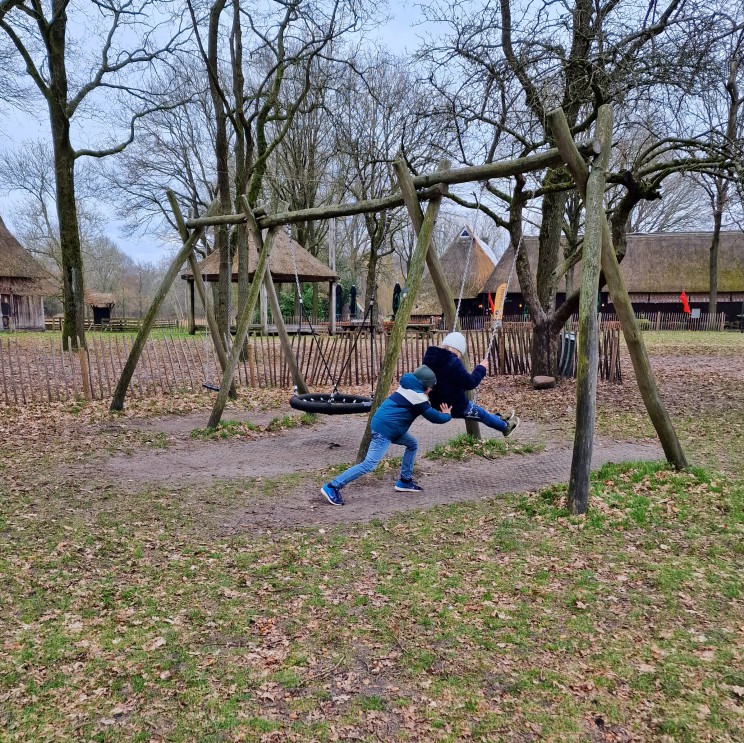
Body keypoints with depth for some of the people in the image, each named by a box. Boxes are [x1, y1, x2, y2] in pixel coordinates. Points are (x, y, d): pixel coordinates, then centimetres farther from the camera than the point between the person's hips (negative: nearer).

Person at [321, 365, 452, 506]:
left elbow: (426, 408, 30)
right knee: (369, 464, -13)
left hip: (387, 425, 10)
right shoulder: (416, 395, -12)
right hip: (384, 429, -10)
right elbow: (434, 417, -9)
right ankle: (332, 487, -14)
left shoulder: (410, 388, 14)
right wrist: (447, 415, 9)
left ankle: (405, 481, 22)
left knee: (412, 444, 19)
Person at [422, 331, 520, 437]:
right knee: (481, 413, 22)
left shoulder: (429, 356, -3)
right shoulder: (453, 362, -28)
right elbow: (470, 383, -24)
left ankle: (500, 420, 50)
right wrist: (481, 369, -9)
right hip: (456, 406, -7)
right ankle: (506, 426, 44)